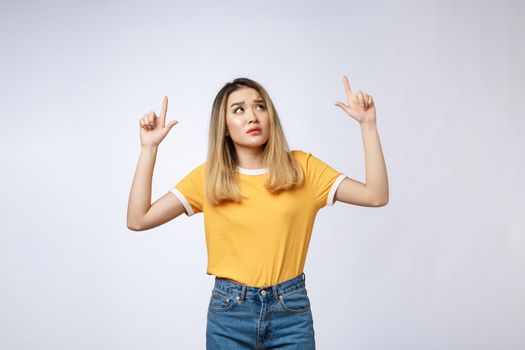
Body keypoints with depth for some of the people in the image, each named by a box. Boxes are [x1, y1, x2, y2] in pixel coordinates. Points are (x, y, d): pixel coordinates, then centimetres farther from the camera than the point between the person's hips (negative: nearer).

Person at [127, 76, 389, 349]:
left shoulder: (301, 167, -2)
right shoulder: (208, 177, -1)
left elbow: (376, 196, -7)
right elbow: (138, 220, -7)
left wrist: (367, 124, -11)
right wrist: (149, 148, -10)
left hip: (291, 310, 0)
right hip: (228, 311, 0)